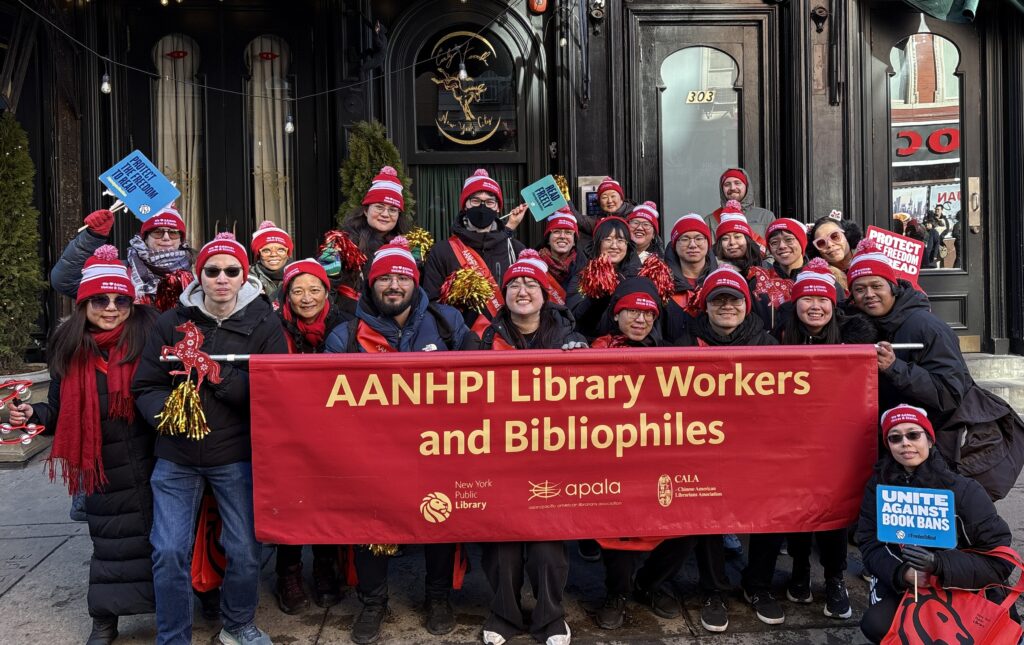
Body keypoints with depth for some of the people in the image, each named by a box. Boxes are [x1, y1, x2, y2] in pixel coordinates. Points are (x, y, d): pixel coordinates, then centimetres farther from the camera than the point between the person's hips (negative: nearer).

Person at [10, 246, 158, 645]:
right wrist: (33, 414, -9)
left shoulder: (147, 335, -8)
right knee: (108, 540, 14)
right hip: (100, 466, 3)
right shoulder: (68, 346, 2)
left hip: (150, 461, -2)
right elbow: (61, 408, 9)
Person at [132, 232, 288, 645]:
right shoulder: (173, 321, -1)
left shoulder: (264, 324, -5)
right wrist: (166, 413, -20)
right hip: (176, 456, 1)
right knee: (169, 551, 0)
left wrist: (220, 376, -23)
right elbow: (145, 386, 1)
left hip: (236, 456, -1)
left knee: (244, 550, 7)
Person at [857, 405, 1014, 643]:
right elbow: (871, 546, -7)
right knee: (876, 625, -23)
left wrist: (938, 563, -33)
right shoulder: (878, 486, -6)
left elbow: (1000, 559, -18)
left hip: (964, 588, -2)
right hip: (903, 586, 2)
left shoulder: (964, 490, -15)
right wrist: (902, 572, -28)